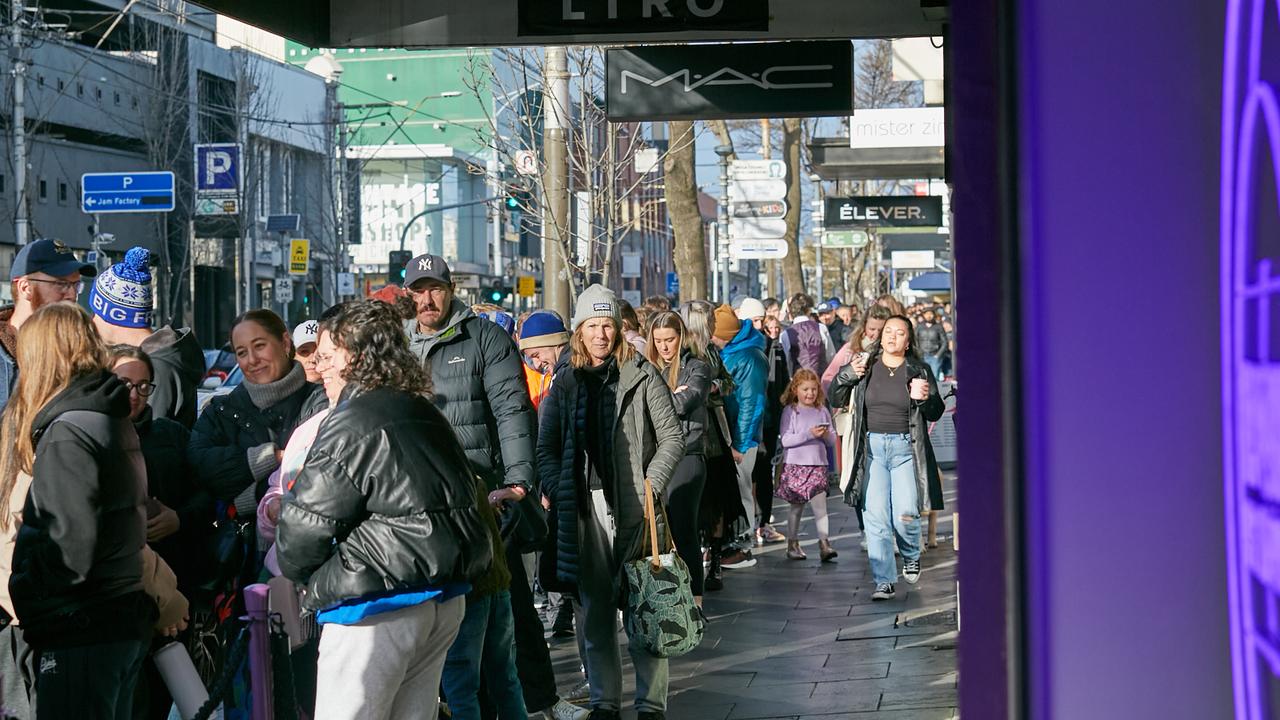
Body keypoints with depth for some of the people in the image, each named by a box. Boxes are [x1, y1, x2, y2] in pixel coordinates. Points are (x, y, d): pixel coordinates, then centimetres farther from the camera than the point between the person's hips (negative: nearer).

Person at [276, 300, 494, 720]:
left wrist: (300, 574, 10)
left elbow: (305, 524, -10)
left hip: (380, 606, -9)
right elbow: (465, 497, 20)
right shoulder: (426, 414, 13)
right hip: (445, 600, 9)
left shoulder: (351, 425, -14)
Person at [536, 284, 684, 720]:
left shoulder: (641, 376, 2)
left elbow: (672, 437, 1)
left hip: (634, 508, -3)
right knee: (595, 611, 8)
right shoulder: (566, 383, 12)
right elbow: (546, 447, 10)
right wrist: (558, 489, -5)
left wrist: (651, 487, -9)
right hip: (585, 508, 3)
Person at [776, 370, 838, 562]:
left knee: (820, 504, -8)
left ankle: (824, 544, -13)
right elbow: (785, 440, -11)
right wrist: (809, 434, -19)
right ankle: (792, 544, 18)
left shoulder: (822, 411, 10)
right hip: (795, 465, -2)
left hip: (818, 465, 2)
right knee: (797, 507, 6)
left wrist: (826, 435, -11)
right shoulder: (790, 411, -2)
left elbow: (833, 442, 12)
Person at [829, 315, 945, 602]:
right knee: (876, 517, -6)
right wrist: (848, 375, -8)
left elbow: (936, 413, 6)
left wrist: (926, 399, -16)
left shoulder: (919, 371, 4)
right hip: (872, 446, 1)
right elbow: (835, 398, 9)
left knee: (905, 516, -8)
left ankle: (911, 556, 25)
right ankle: (884, 582, 0)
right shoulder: (866, 365, 7)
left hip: (905, 448, -1)